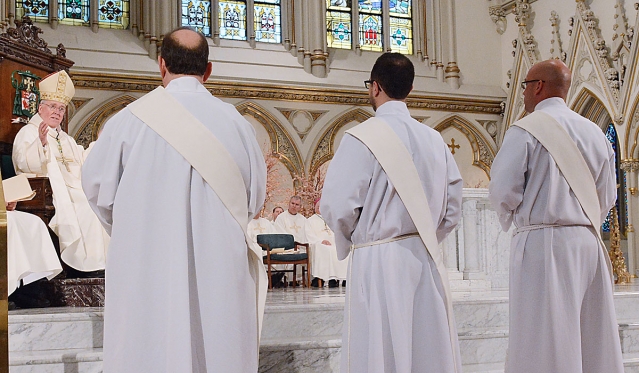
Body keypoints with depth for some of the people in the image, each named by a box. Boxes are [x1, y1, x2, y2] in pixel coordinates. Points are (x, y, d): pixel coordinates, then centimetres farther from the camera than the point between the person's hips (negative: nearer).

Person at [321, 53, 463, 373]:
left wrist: (352, 242, 6)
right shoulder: (435, 139, 5)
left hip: (379, 262, -5)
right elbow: (452, 209, 8)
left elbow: (338, 207, -14)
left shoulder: (362, 137, -11)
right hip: (425, 260, 5)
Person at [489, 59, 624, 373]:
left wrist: (512, 220, 9)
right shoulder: (595, 132, 11)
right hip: (589, 243, 6)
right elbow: (607, 198, 15)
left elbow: (503, 192, -11)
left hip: (543, 244, -6)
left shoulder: (524, 130, -7)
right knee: (595, 345, 11)